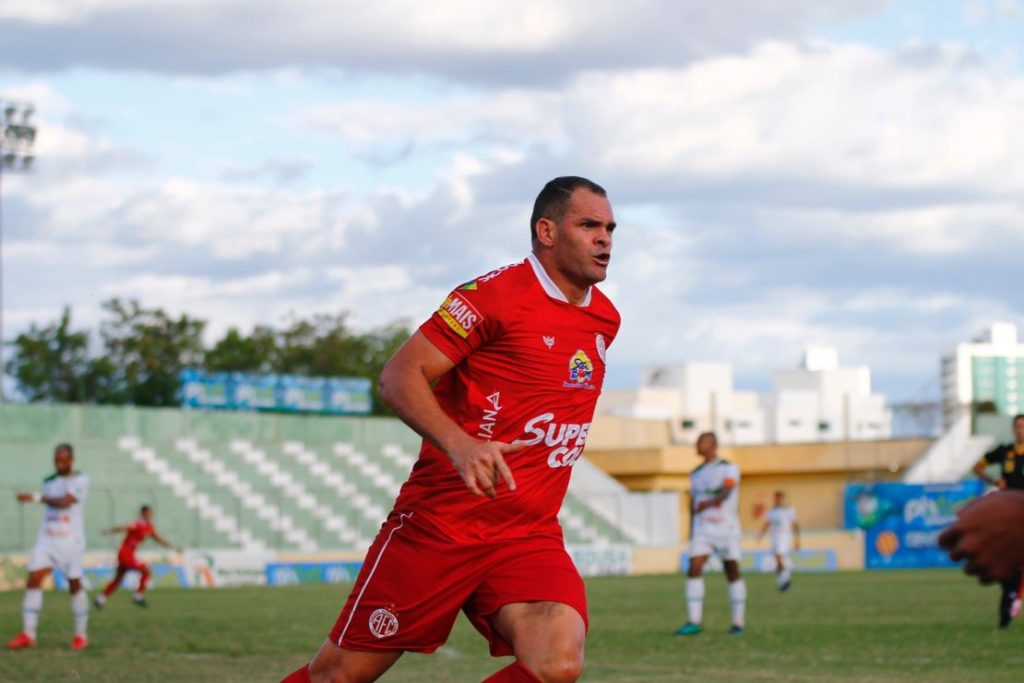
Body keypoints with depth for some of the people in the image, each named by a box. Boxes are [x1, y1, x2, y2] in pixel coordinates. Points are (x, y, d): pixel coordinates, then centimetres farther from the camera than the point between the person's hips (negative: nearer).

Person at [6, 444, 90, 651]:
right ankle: (28, 634, -12)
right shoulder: (49, 482, 13)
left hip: (71, 540, -5)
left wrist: (36, 498, -28)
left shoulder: (80, 480, -6)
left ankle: (81, 635, 14)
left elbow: (65, 501, -21)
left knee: (75, 585, 1)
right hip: (46, 540, 5)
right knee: (34, 579, -10)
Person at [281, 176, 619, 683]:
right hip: (441, 522, -5)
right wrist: (459, 444, -31)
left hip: (529, 537, 5)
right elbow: (398, 377, -15)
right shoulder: (496, 295, -10)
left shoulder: (605, 319, 11)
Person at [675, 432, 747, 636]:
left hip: (726, 529, -4)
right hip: (702, 531, 4)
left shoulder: (729, 469, -3)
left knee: (733, 573, 1)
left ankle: (739, 622, 10)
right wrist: (691, 533, 18)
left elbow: (725, 493, -20)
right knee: (693, 570, -11)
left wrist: (707, 504, -38)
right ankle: (694, 621, -12)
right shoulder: (696, 474, 15)